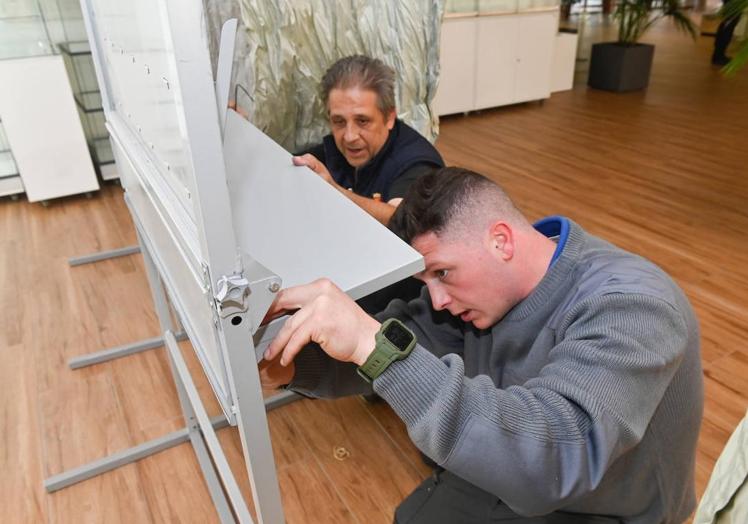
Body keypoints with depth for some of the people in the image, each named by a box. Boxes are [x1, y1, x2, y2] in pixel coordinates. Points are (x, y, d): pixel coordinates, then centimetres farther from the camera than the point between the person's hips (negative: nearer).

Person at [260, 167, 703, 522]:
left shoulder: (629, 307, -31)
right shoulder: (481, 278, -10)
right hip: (505, 476, 6)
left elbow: (552, 457, -45)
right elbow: (402, 344, -6)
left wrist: (375, 344, -51)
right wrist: (294, 364, -24)